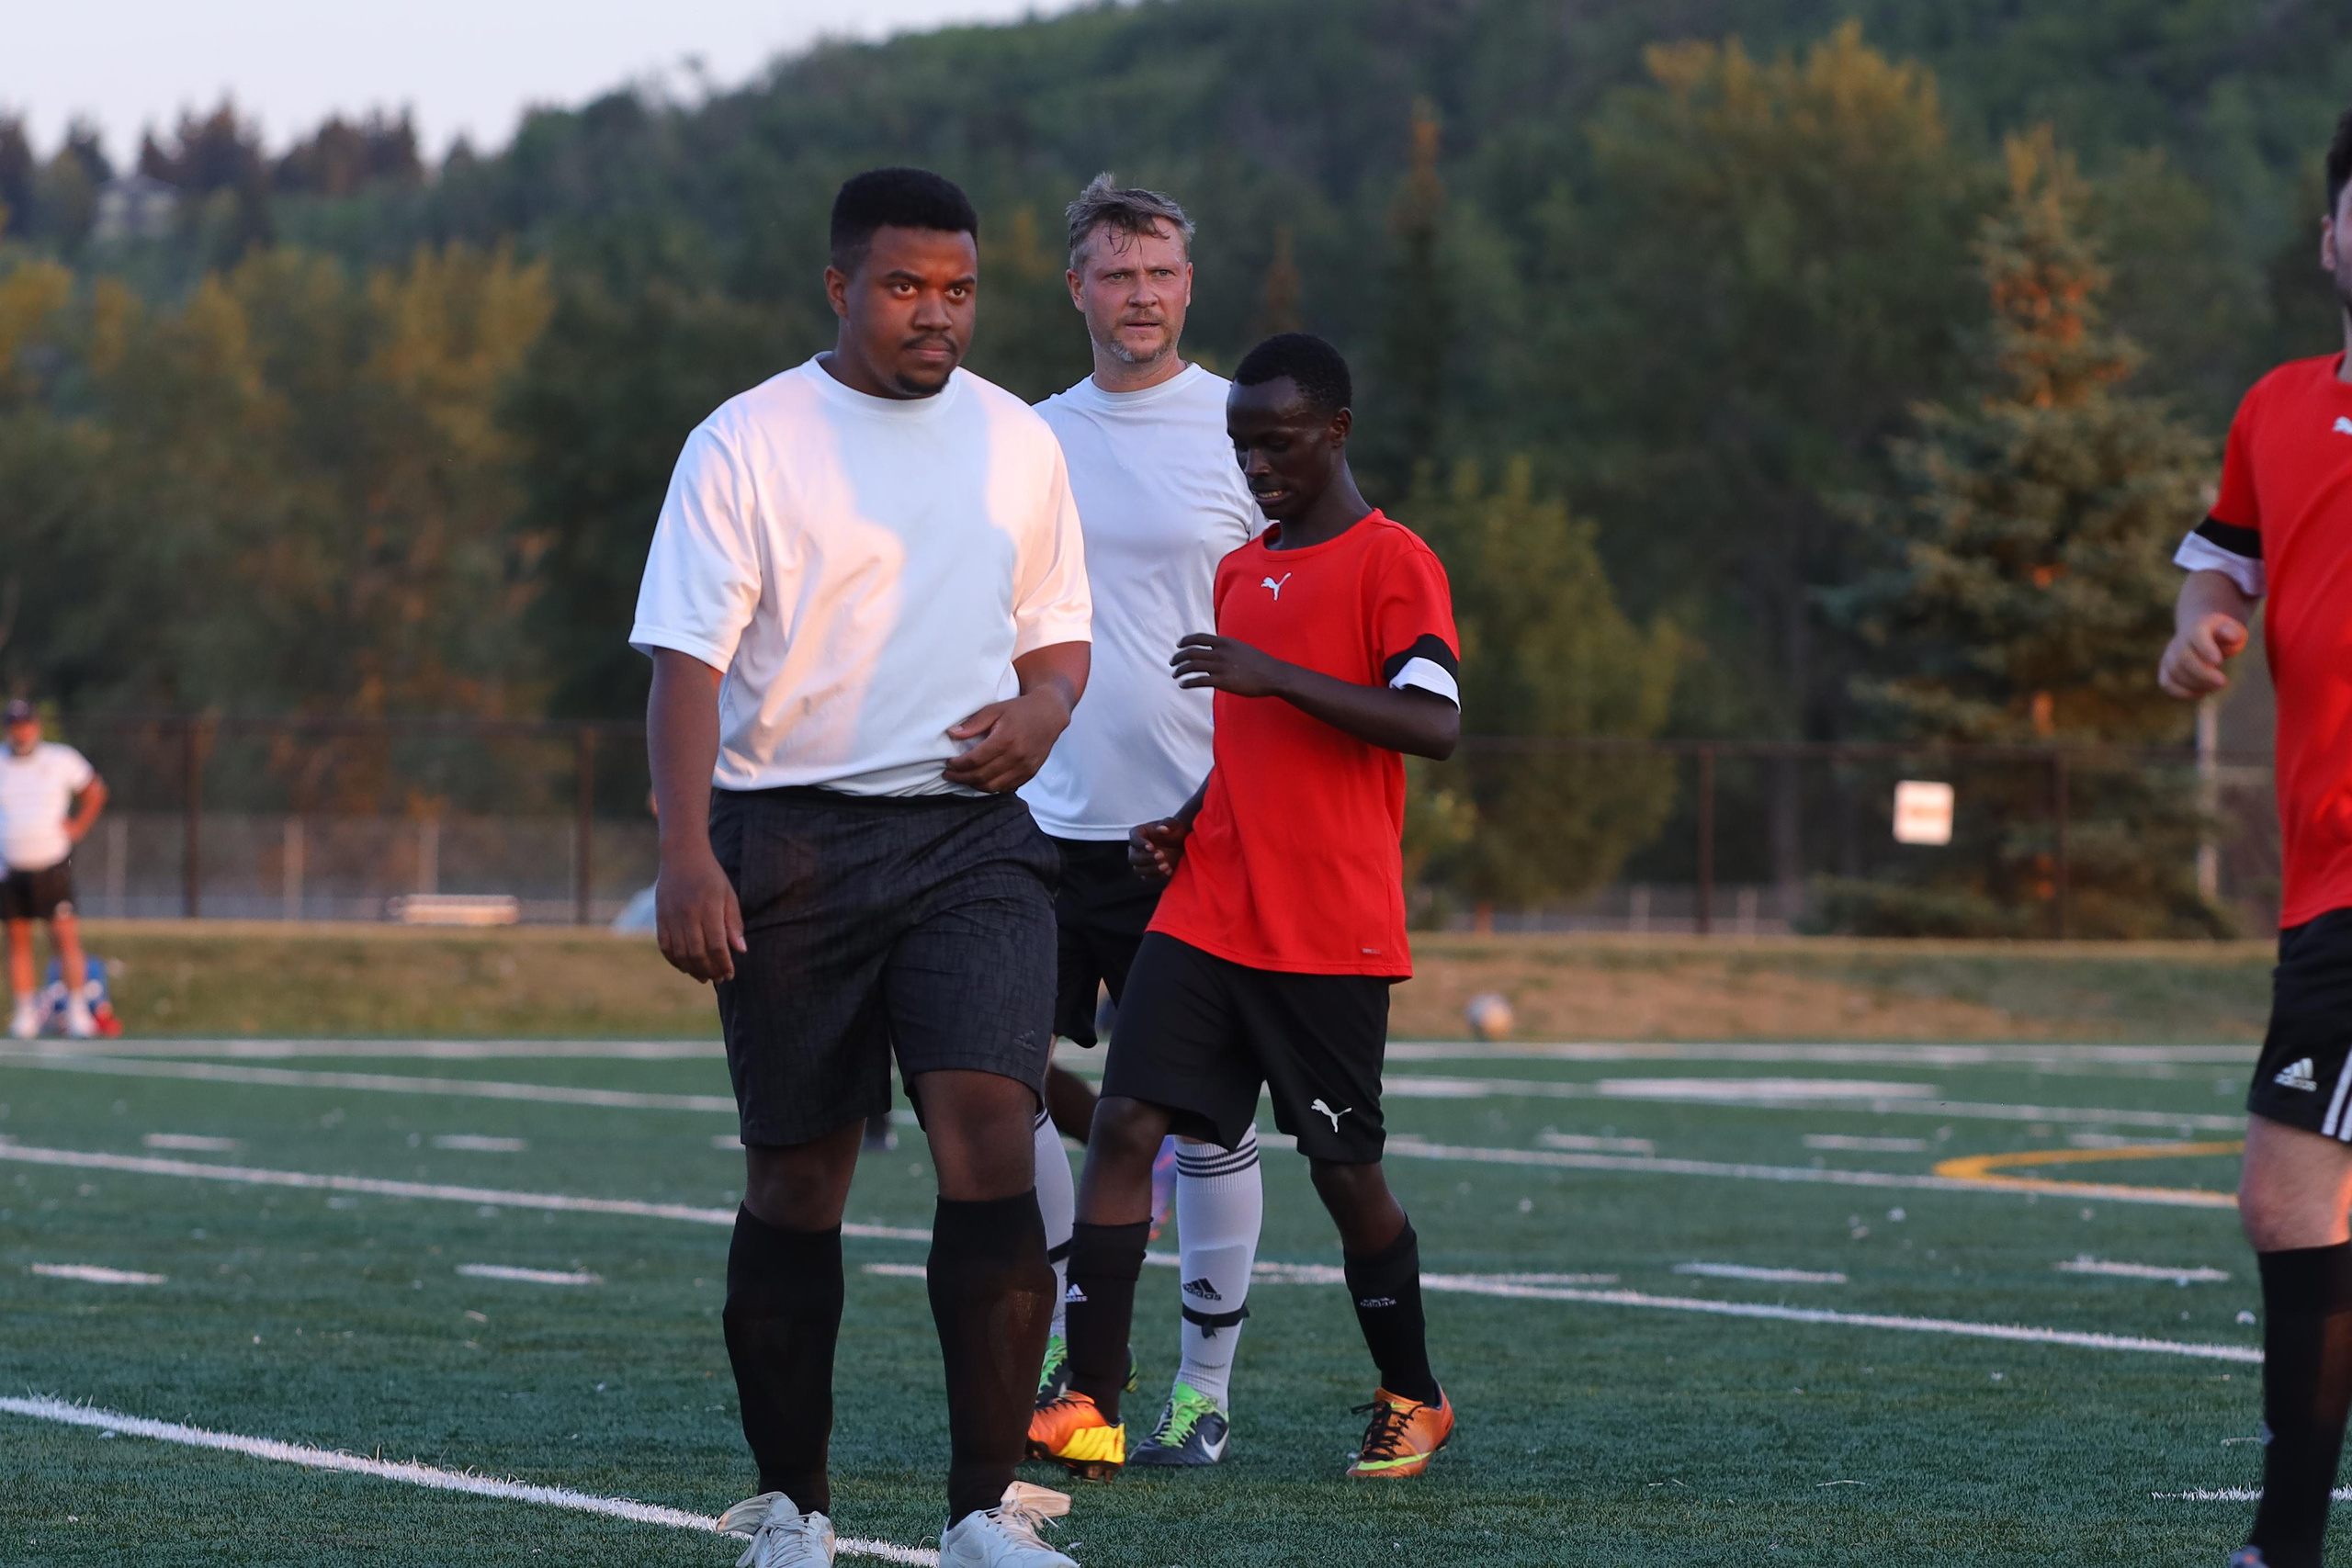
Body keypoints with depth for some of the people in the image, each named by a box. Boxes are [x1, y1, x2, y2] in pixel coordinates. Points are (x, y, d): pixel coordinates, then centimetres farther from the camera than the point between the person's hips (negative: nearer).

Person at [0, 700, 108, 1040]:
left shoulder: (62, 760, 2)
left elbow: (95, 791, 15)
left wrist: (78, 826, 2)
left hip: (53, 865, -2)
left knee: (65, 936, -9)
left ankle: (77, 1011, -5)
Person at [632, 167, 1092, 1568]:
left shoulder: (1019, 442, 11)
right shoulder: (747, 445, -3)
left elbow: (1058, 628, 22)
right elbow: (686, 657, -8)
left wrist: (1042, 708, -2)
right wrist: (686, 857, -20)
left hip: (972, 833, 2)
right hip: (790, 840, -2)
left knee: (989, 1130, -16)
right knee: (796, 1176, 4)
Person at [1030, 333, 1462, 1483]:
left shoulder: (1392, 565, -6)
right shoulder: (1239, 571, 17)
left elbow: (1435, 724, -20)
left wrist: (1275, 673, -25)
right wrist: (1184, 824, 10)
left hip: (1330, 934, -6)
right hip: (1207, 912, 6)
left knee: (1344, 1167, 3)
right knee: (1125, 1122, -8)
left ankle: (1412, 1402, 24)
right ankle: (1089, 1408, -11)